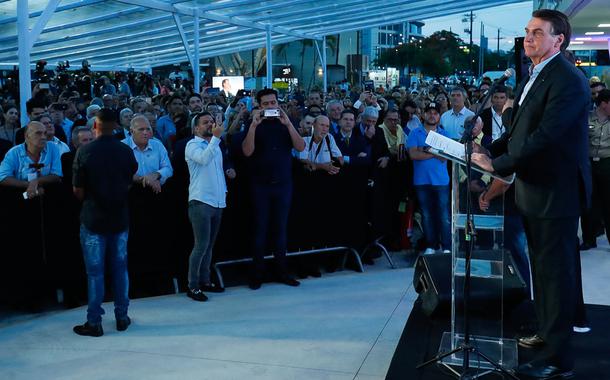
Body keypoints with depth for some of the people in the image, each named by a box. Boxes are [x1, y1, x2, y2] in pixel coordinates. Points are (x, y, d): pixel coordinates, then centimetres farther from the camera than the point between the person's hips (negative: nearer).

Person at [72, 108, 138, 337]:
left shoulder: (85, 152, -13)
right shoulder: (126, 151, -4)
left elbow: (78, 191, -8)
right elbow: (129, 184, 5)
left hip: (93, 218, -3)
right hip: (120, 217, 3)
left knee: (95, 271, 4)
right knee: (120, 268, 13)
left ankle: (94, 323, 10)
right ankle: (122, 318, 20)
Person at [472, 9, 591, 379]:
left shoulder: (568, 80, -19)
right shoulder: (534, 76, 12)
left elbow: (545, 136, -27)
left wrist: (497, 165, -25)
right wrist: (490, 148, 2)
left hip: (556, 192, -10)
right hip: (534, 189, 10)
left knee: (555, 270, -3)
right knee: (542, 265, 21)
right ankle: (548, 332, 38)